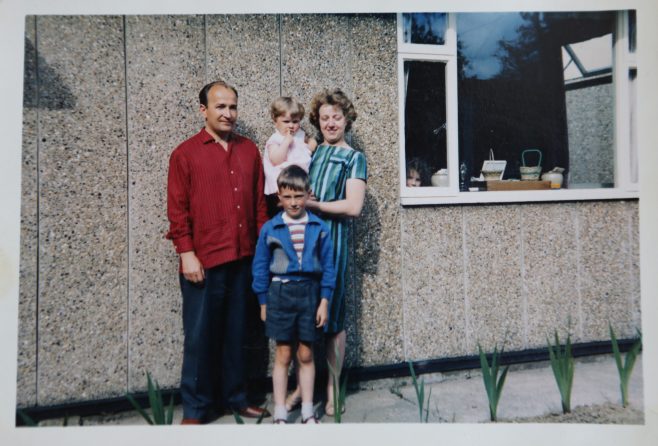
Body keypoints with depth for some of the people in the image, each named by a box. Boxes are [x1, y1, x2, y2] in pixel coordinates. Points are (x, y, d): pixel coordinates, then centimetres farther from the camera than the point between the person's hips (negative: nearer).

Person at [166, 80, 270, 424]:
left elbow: (260, 203, 11)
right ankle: (195, 408, 19)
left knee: (236, 332, 14)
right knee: (200, 335, 5)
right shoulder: (185, 153, 0)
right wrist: (187, 254, -11)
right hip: (204, 261, -3)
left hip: (243, 259, 4)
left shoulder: (249, 151, 11)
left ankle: (234, 397, 29)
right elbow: (177, 209, -4)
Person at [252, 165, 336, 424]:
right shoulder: (270, 229, -2)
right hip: (280, 292, 0)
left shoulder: (319, 228, 0)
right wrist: (263, 302, 2)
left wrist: (324, 301, -1)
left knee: (306, 355, 10)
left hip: (309, 292, 1)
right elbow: (261, 267, 3)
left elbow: (328, 266, 2)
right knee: (283, 355, 7)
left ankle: (308, 413, 23)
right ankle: (280, 414, 19)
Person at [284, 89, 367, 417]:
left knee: (332, 316, 5)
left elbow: (353, 206, -6)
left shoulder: (353, 158, 6)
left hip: (332, 241, -3)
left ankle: (332, 390, 18)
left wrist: (313, 204, -6)